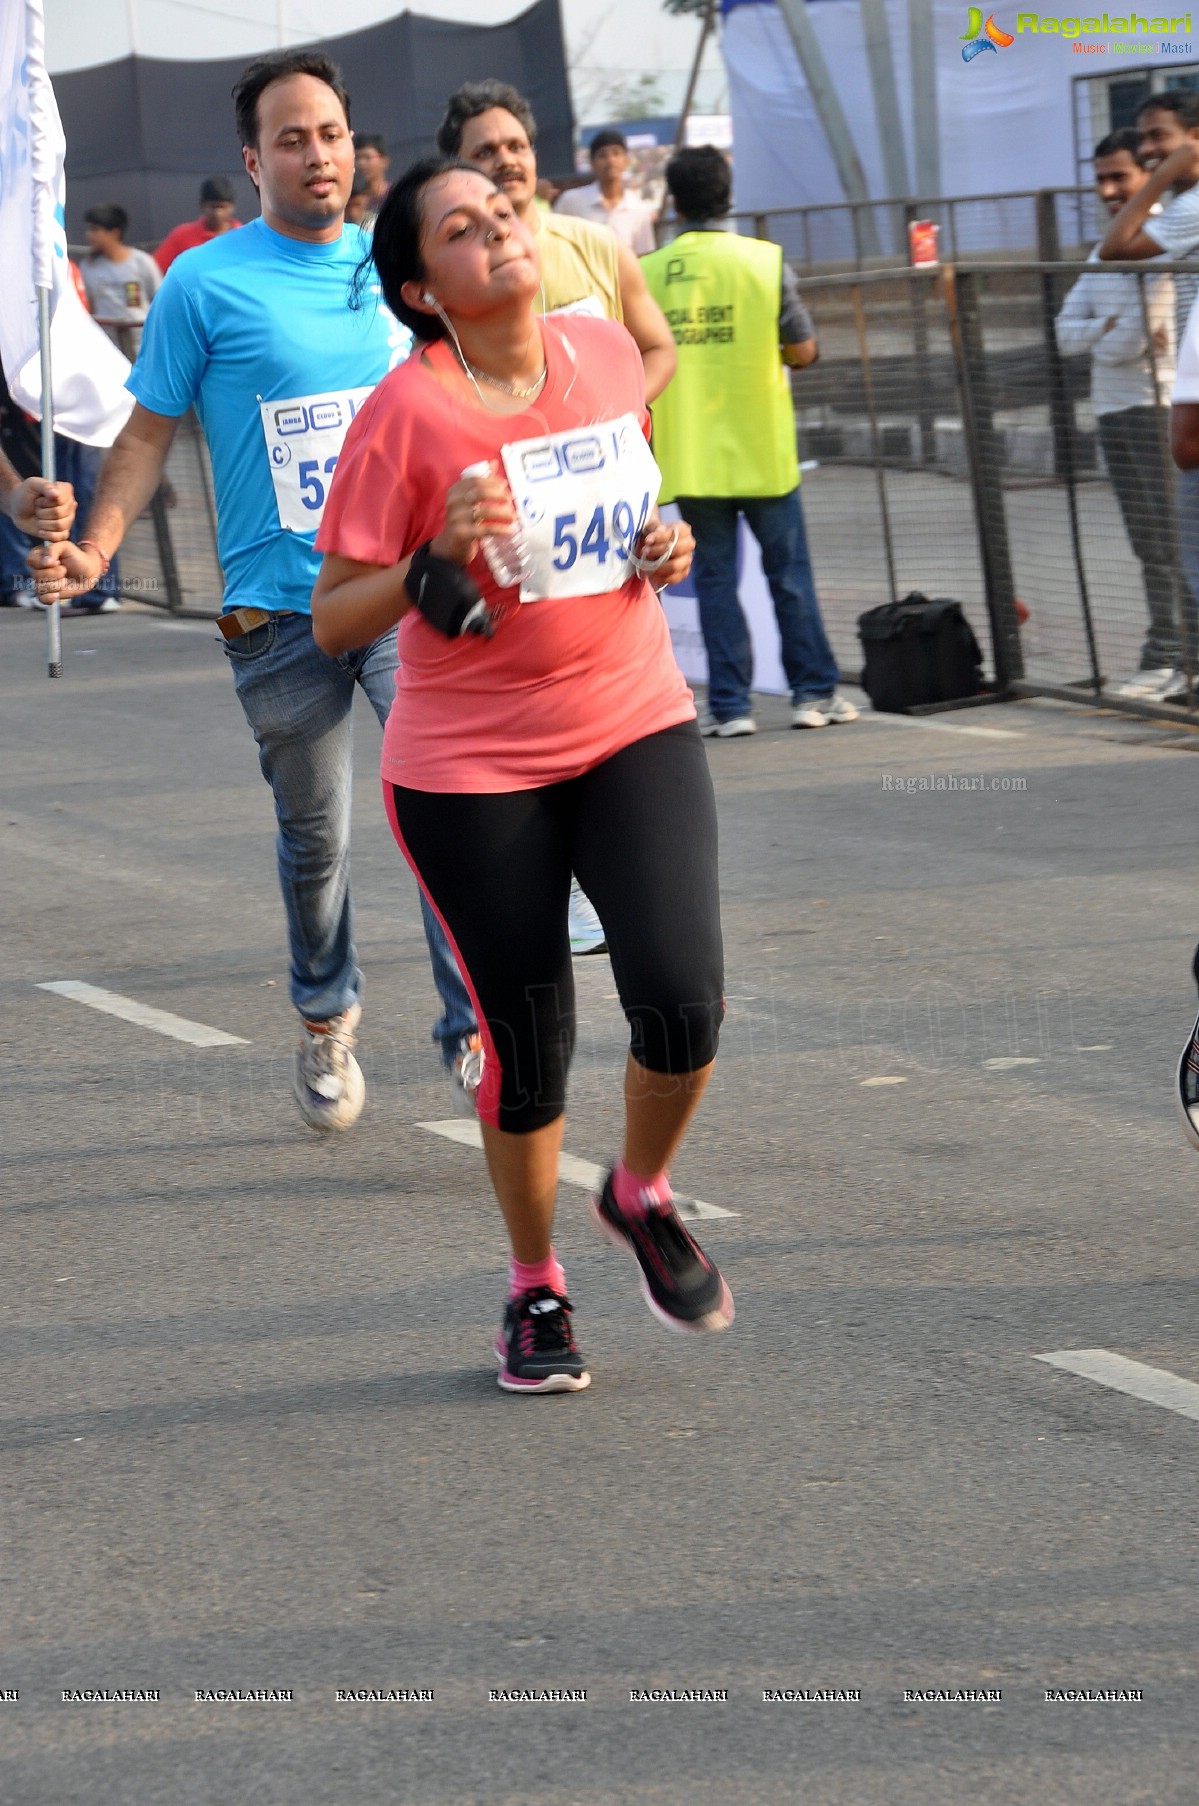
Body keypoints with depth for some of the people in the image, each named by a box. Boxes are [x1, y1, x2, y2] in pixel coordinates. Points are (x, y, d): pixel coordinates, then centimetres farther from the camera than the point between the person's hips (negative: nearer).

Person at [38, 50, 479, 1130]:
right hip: (281, 611, -2)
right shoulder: (205, 284, -3)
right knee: (314, 838, 10)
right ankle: (326, 1018, 34)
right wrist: (97, 545, -12)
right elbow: (150, 433, 1)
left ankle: (475, 1034, -10)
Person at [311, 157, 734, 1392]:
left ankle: (640, 1196, 19)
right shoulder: (405, 413, -13)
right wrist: (437, 562, -27)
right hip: (470, 769, -3)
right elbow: (332, 620, -11)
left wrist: (667, 544, 2)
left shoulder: (605, 355, 2)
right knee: (528, 1048, 3)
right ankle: (535, 1288, 28)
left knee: (683, 1004, -13)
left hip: (636, 732, 4)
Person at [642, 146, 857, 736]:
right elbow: (802, 350, -3)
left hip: (690, 455, 1)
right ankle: (814, 692, 13)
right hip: (761, 450, -1)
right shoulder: (764, 262, -6)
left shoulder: (646, 274, -2)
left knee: (714, 576, 6)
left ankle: (729, 705, 4)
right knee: (789, 571, 9)